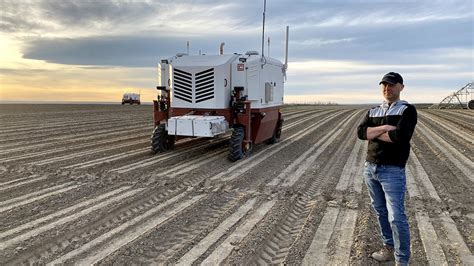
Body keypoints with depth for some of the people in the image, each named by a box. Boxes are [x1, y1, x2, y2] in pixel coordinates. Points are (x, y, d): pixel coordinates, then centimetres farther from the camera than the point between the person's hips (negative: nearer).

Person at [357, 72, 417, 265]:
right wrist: (384, 128, -16)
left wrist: (374, 132, -8)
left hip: (393, 171, -6)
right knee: (380, 211, 16)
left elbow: (400, 136, -21)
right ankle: (388, 248, 32)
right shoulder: (373, 111, 13)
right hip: (370, 168, 6)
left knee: (396, 217, -6)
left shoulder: (407, 110, -4)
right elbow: (361, 132, -3)